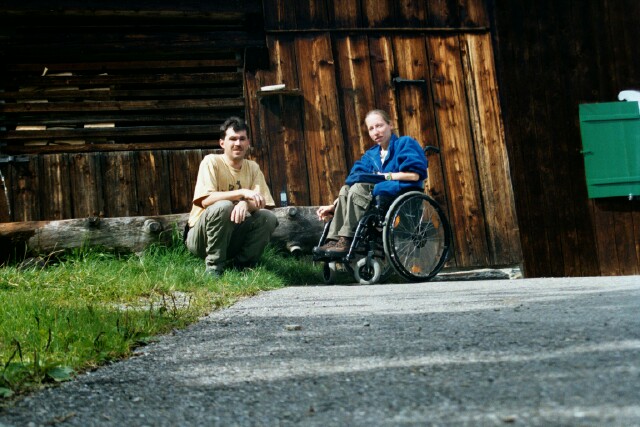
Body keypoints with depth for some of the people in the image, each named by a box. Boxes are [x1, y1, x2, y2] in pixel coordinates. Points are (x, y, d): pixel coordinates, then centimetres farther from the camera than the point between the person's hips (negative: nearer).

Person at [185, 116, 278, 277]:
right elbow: (205, 200, -25)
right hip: (200, 238, -4)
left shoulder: (253, 167, 3)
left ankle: (238, 265, -7)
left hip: (233, 234, 4)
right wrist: (242, 192, -33)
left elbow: (262, 203, -8)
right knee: (223, 207, -33)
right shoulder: (211, 162, -11)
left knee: (268, 218, -18)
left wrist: (246, 204, -31)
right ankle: (213, 267, -21)